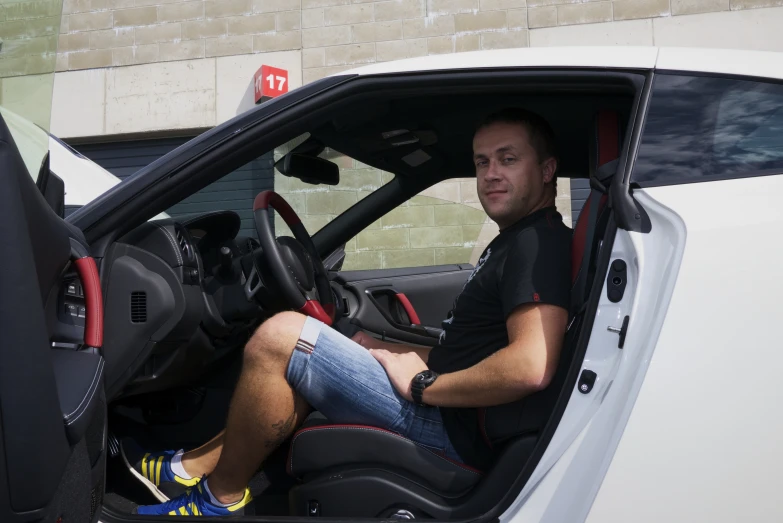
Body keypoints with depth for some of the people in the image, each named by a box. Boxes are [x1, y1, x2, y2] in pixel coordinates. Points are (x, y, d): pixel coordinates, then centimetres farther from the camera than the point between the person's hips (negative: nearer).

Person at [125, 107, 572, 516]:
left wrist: (423, 384, -18)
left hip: (453, 430, -11)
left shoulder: (538, 243, -15)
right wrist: (411, 357, 9)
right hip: (450, 417, 11)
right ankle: (197, 467, 20)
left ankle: (222, 496, 4)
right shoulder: (510, 243, 18)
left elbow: (531, 368, -29)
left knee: (280, 337, -13)